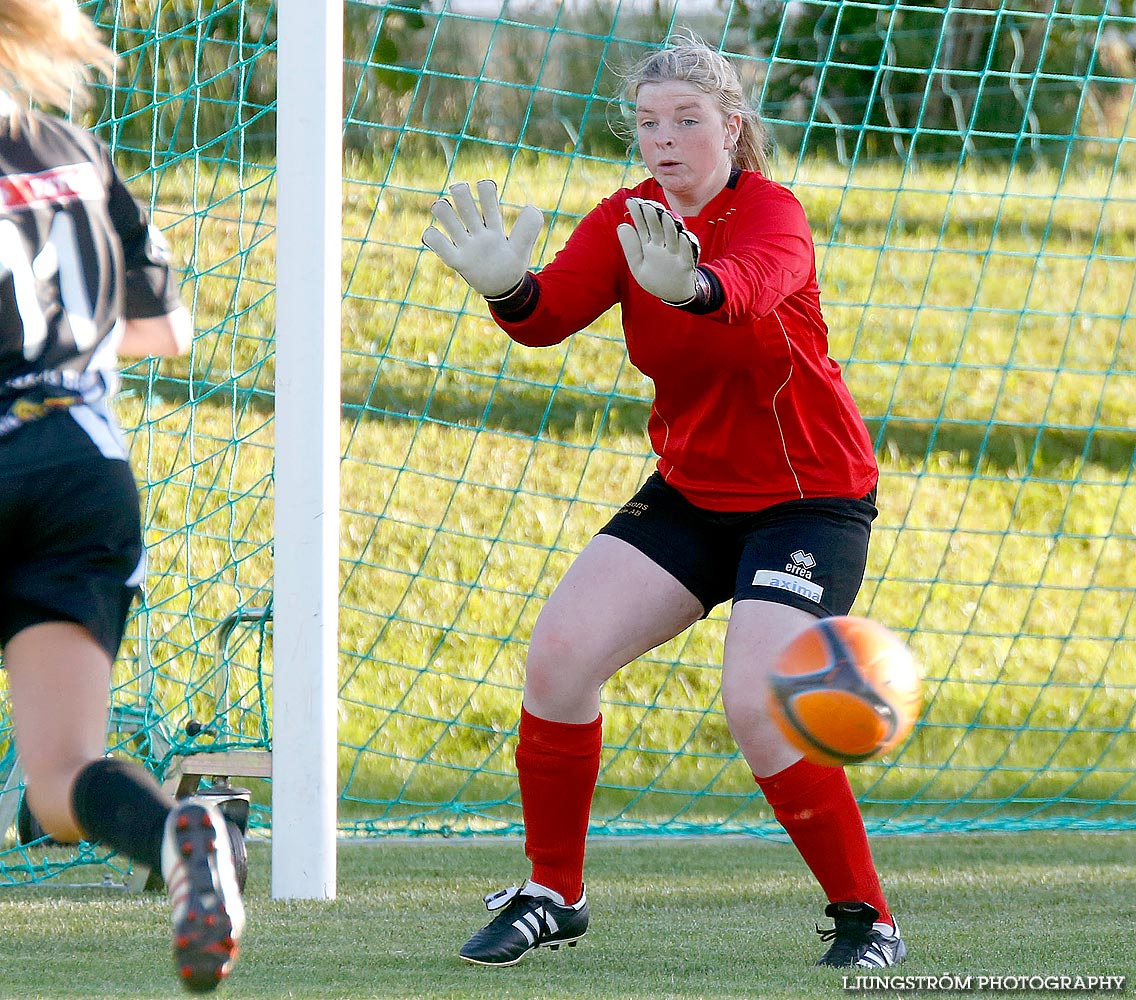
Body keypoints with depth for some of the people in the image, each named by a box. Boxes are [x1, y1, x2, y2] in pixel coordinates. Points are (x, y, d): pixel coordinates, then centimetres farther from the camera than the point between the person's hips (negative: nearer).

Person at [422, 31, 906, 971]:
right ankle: (554, 894, 9)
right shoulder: (627, 219, -1)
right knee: (560, 654, -7)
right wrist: (508, 287, -43)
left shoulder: (773, 213, -17)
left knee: (759, 704, -22)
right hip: (689, 493, 6)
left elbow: (751, 287, -42)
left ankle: (867, 920, -5)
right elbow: (553, 312, -18)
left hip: (811, 498, -6)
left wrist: (692, 285, -66)